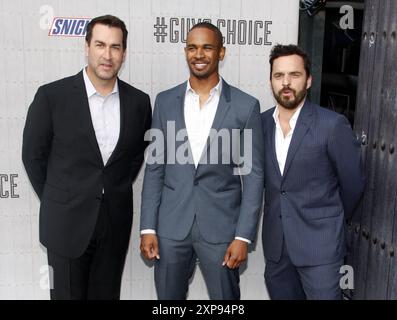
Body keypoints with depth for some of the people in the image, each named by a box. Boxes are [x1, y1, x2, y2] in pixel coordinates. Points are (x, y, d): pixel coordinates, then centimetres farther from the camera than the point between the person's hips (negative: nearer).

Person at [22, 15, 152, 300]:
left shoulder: (139, 101, -2)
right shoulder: (52, 95, -10)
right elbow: (33, 155, -1)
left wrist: (116, 194, 11)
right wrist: (57, 202, 5)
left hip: (116, 222, 3)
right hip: (66, 221, -2)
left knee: (107, 295, 16)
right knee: (68, 294, 11)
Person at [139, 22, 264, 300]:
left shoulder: (246, 106, -3)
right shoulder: (165, 101, 4)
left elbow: (253, 175, -3)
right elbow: (155, 168, 5)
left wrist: (243, 236, -8)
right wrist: (148, 227, 0)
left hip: (221, 226, -2)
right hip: (171, 225, 2)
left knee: (225, 297, 11)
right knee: (168, 297, 15)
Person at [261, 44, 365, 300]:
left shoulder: (333, 124, -12)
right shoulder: (261, 123, 1)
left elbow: (352, 183, -2)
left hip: (319, 241, -4)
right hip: (275, 241, 4)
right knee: (281, 295, 15)